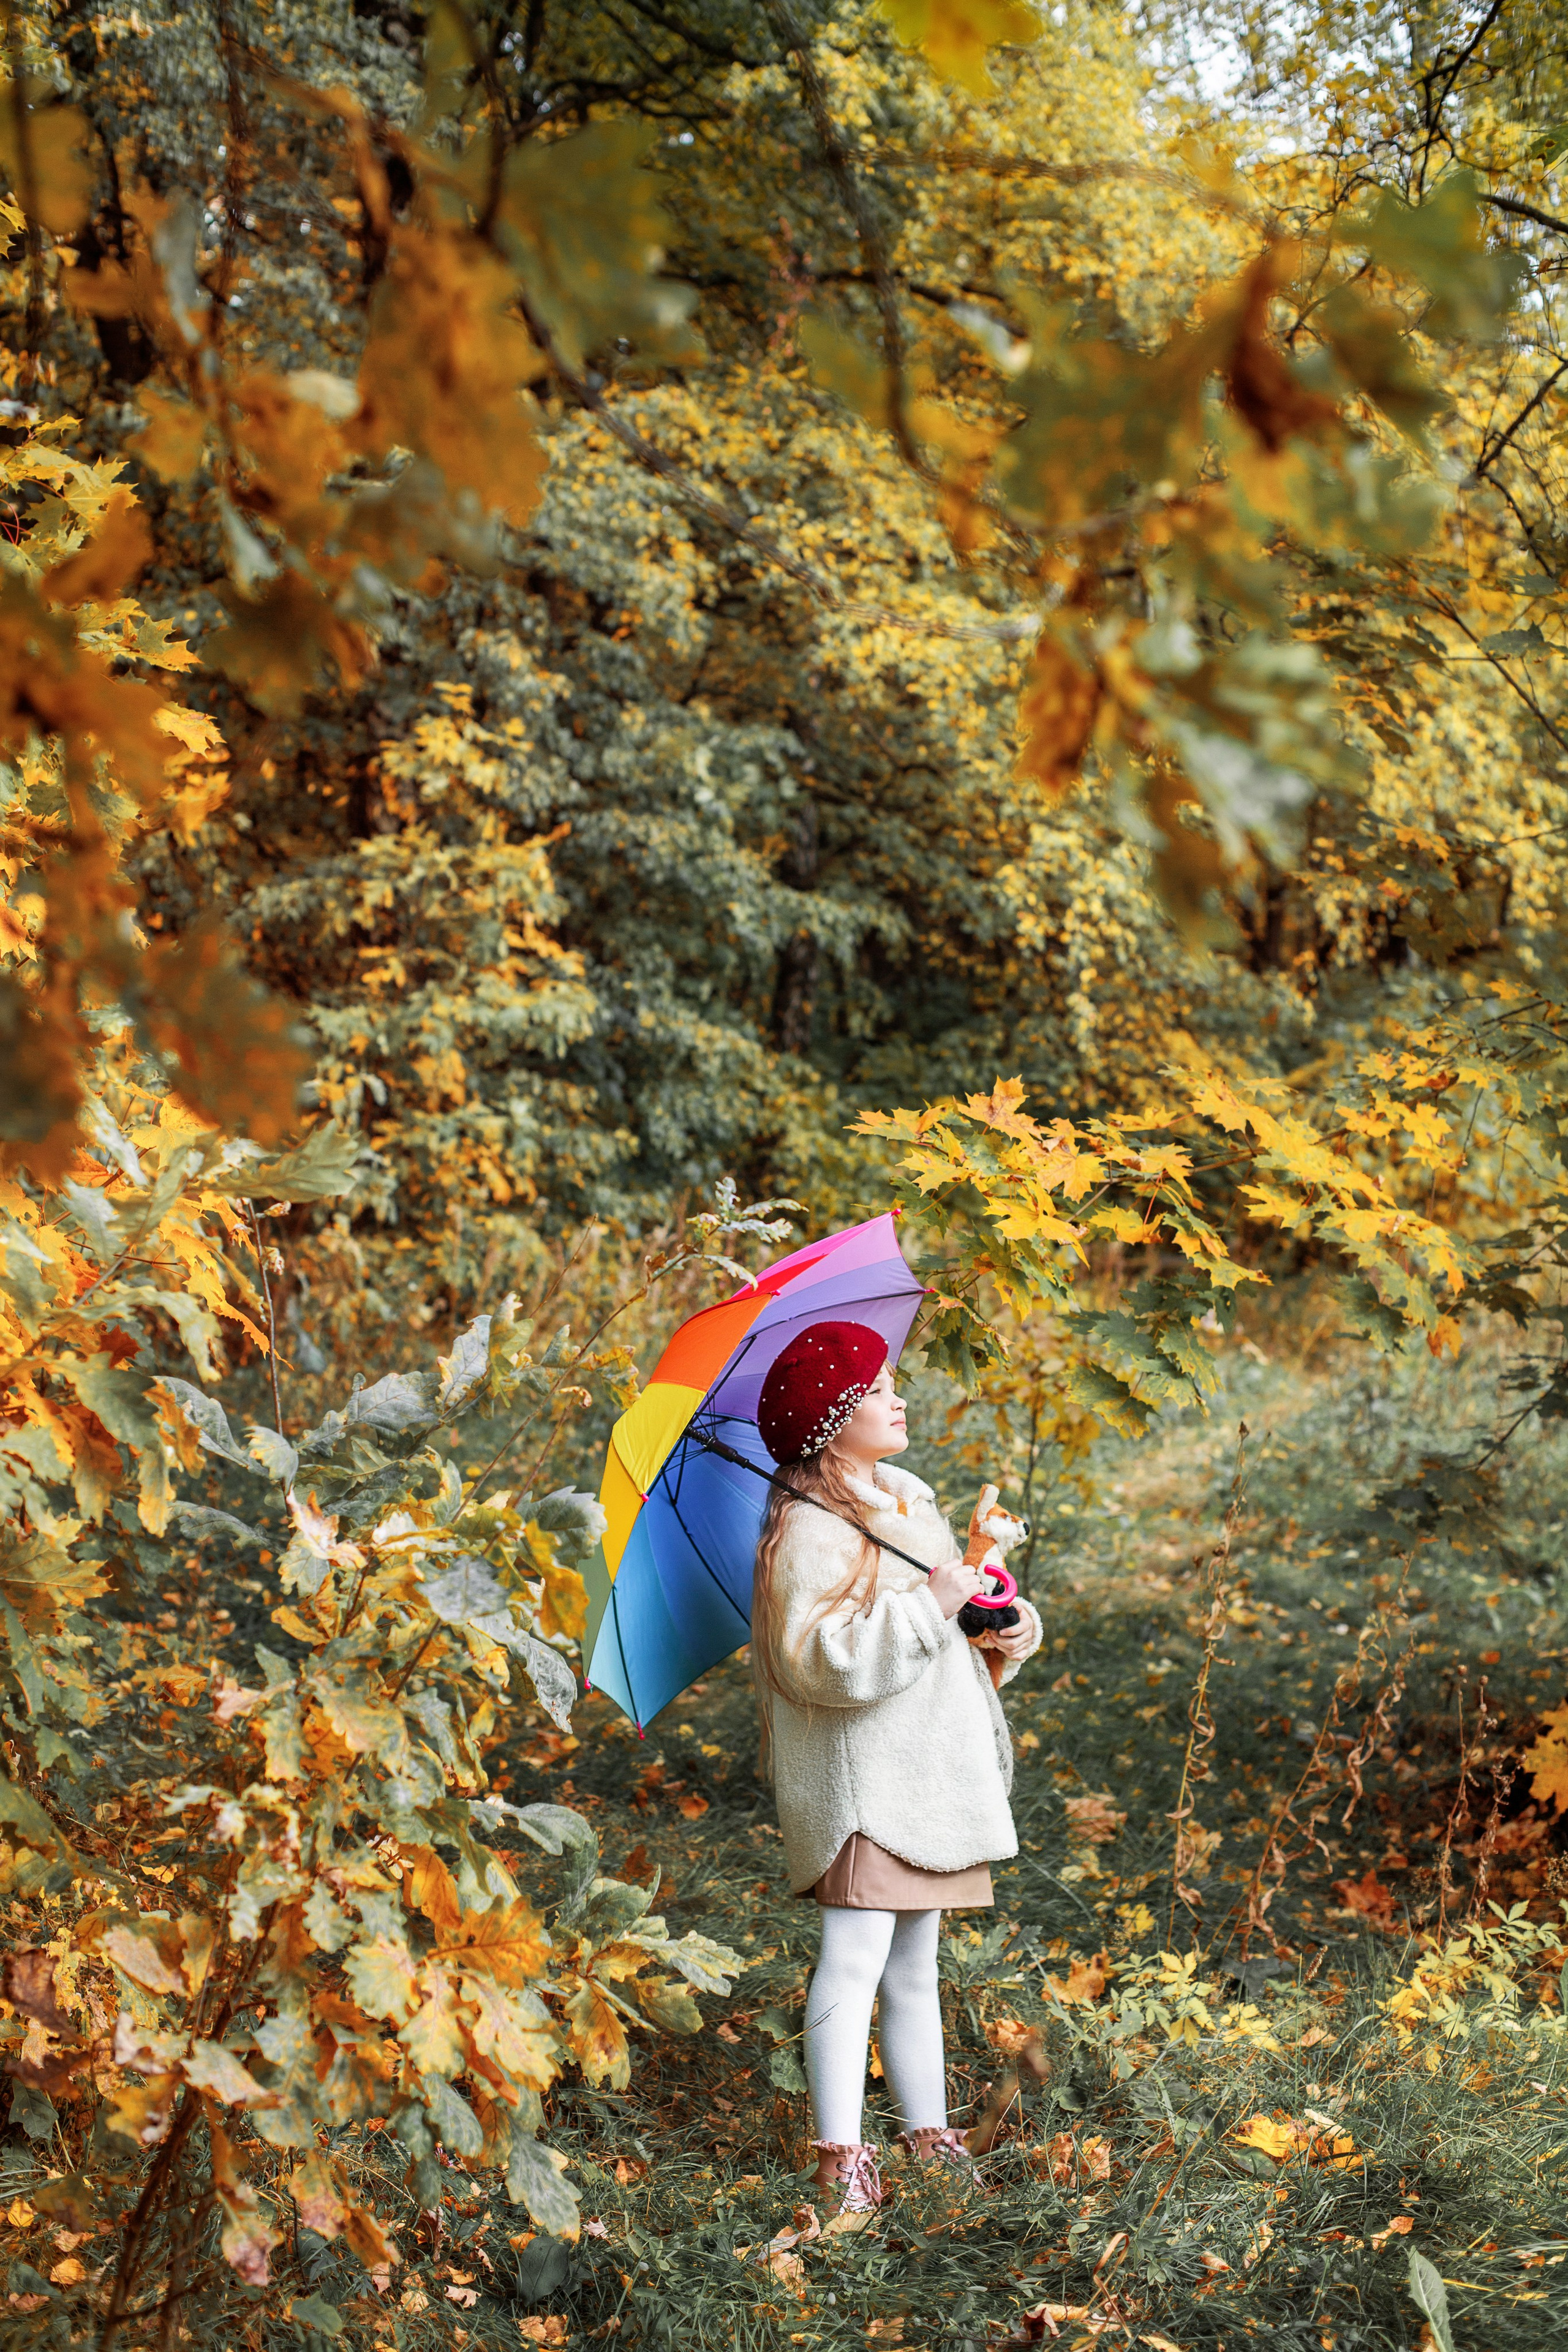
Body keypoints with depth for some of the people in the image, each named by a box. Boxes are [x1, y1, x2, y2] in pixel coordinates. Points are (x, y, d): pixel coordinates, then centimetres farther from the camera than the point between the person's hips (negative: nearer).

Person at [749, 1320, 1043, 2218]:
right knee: (856, 1958, -11)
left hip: (930, 1768, 9)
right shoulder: (808, 1528, -14)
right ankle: (840, 2151, -6)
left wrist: (1009, 1628, 1)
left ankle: (927, 2127, 25)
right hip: (859, 1774, -9)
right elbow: (820, 1656, -25)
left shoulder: (908, 1499, 14)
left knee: (915, 1964, 16)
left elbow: (959, 1612, 23)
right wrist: (930, 1605, -25)